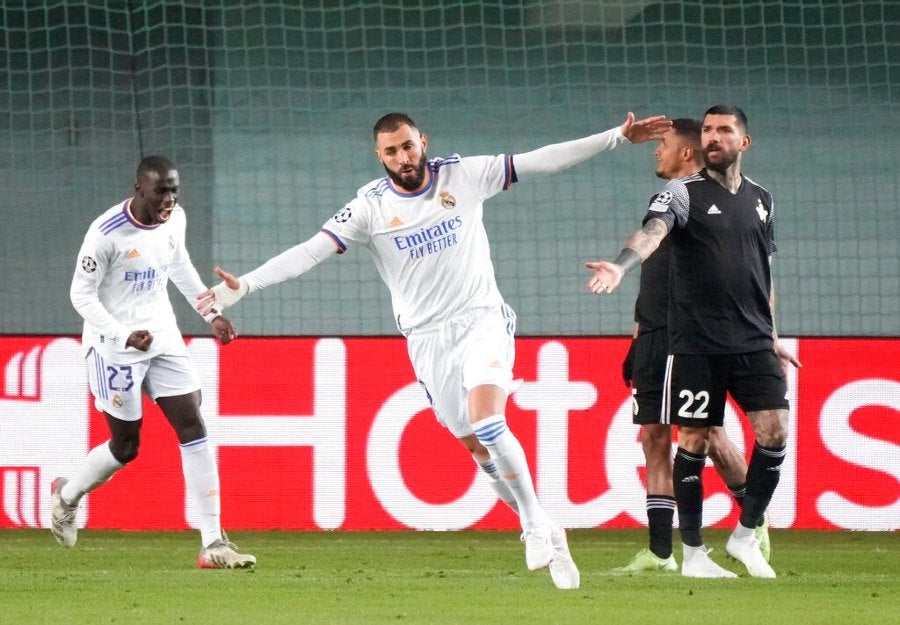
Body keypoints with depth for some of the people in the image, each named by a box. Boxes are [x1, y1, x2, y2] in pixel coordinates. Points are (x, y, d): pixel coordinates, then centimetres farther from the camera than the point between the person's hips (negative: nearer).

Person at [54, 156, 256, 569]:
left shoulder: (175, 219, 0)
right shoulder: (107, 233, -20)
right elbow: (81, 294, -15)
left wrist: (211, 313, 14)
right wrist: (124, 336, -26)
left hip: (163, 337, 6)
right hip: (115, 345, -6)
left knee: (193, 429, -5)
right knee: (125, 447, 3)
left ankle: (214, 544, -6)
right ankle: (67, 496, 35)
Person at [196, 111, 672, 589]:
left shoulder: (464, 175, -4)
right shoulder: (370, 208, -7)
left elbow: (541, 160, -1)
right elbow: (310, 251, -14)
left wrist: (616, 137, -3)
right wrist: (242, 286, -26)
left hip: (482, 320, -2)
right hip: (428, 340, 2)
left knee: (487, 425, -23)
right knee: (478, 448, 3)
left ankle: (537, 528, -11)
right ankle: (544, 533, 19)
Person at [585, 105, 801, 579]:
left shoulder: (761, 200, 14)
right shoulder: (684, 193, -3)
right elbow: (652, 231, -22)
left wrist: (771, 336, 24)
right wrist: (621, 265, -42)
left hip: (753, 343, 4)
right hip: (695, 344, -4)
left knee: (774, 431, -8)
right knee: (694, 441, -1)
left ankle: (745, 535, 9)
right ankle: (692, 553, 8)